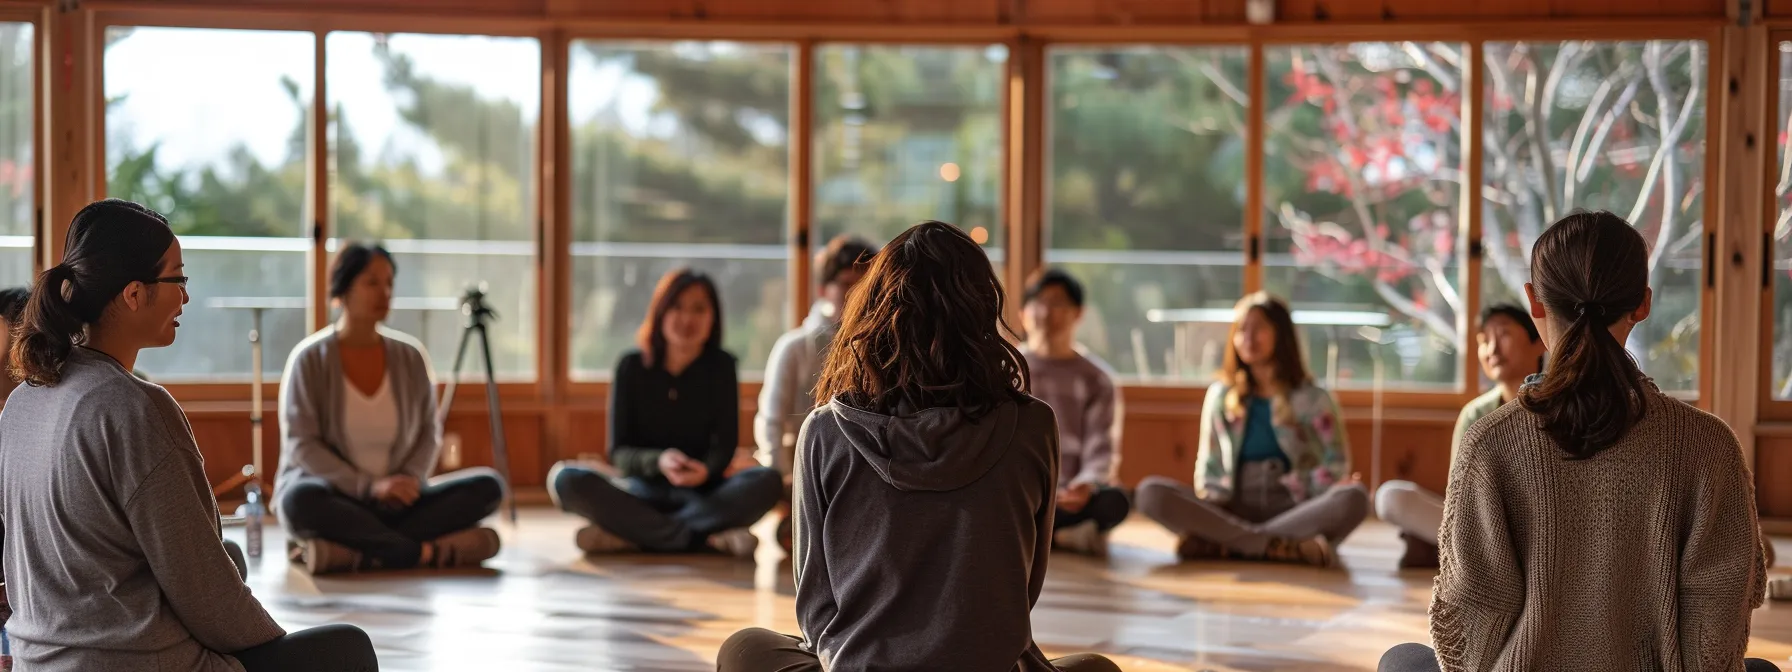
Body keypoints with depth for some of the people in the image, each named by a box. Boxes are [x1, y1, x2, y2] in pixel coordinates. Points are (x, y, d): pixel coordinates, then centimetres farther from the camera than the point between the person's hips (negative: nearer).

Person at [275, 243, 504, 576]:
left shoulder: (410, 356, 5)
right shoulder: (310, 359, -6)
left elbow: (428, 431, 10)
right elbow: (301, 445, -11)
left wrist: (411, 480, -12)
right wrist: (368, 486, -23)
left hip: (394, 504, 4)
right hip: (333, 497, -4)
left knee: (487, 485, -18)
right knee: (301, 499, -38)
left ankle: (348, 552, -28)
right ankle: (429, 552, -29)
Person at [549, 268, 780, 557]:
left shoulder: (720, 367, 2)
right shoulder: (632, 366, 0)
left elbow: (725, 444, -2)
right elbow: (619, 452, -4)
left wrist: (707, 470, -26)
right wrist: (658, 462, -26)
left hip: (702, 492, 1)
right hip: (643, 492, 0)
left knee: (768, 481, -29)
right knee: (565, 478, -29)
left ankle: (632, 534, -33)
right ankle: (707, 538, -35)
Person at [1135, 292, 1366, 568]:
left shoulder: (1314, 399, 10)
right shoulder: (1220, 395, 16)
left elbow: (1336, 466, 6)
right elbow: (1209, 469, 15)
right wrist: (1206, 509, -5)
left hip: (1296, 514, -1)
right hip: (1234, 512, 1)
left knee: (1353, 498, -34)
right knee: (1151, 491, -25)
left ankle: (1223, 543, -33)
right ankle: (1286, 548, -34)